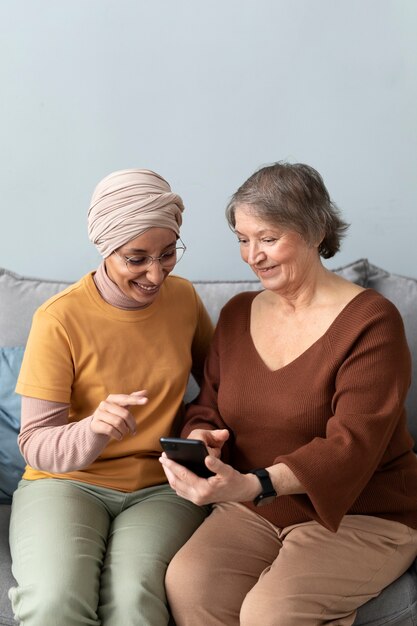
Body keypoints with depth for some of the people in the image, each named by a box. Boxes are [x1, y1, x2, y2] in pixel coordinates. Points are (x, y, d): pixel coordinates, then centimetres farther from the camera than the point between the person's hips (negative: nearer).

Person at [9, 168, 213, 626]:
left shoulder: (183, 297, 2)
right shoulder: (60, 319, -12)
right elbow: (36, 445, -10)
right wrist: (95, 428, -31)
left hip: (162, 486, 2)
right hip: (67, 483, -2)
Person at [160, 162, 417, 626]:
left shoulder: (370, 321, -13)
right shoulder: (237, 314, 6)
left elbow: (351, 445, -22)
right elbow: (208, 407, 12)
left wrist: (253, 485, -36)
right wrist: (199, 438, -14)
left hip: (360, 514, -5)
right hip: (254, 510, 5)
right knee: (186, 581, -23)